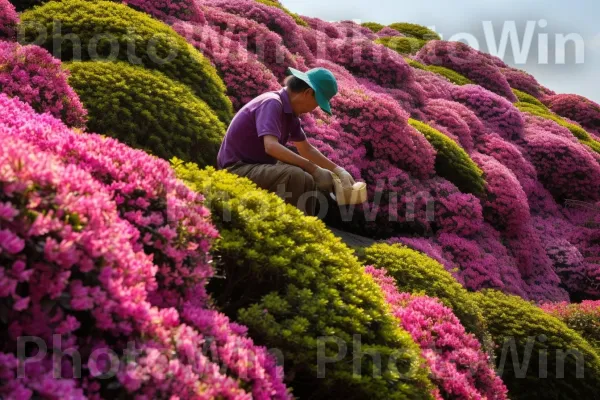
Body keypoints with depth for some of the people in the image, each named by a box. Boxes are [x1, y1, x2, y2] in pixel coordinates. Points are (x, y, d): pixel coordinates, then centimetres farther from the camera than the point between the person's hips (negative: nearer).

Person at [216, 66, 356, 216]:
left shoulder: (289, 112, 8)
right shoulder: (272, 103, -19)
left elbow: (307, 149, 22)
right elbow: (271, 146, -34)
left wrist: (338, 170, 17)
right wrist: (313, 169, -29)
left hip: (255, 168, 10)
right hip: (237, 170, -10)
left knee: (307, 181, 11)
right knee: (294, 176, -28)